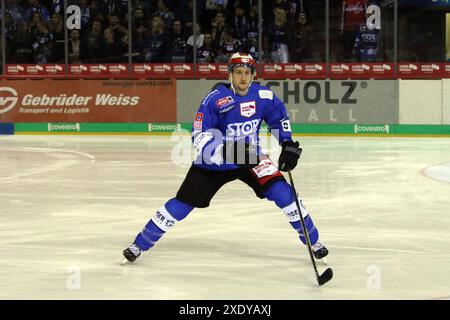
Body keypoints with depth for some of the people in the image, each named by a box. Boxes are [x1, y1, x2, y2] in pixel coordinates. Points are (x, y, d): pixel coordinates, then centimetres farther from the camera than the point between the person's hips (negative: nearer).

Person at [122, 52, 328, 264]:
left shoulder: (263, 96, -10)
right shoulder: (215, 99, -22)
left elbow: (279, 117, 10)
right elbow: (199, 136, -24)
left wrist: (288, 145, 1)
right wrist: (226, 152, -38)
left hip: (251, 157, 3)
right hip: (214, 162, -2)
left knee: (283, 193, -14)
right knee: (183, 203, -4)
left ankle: (312, 240, 4)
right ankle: (139, 245, 9)